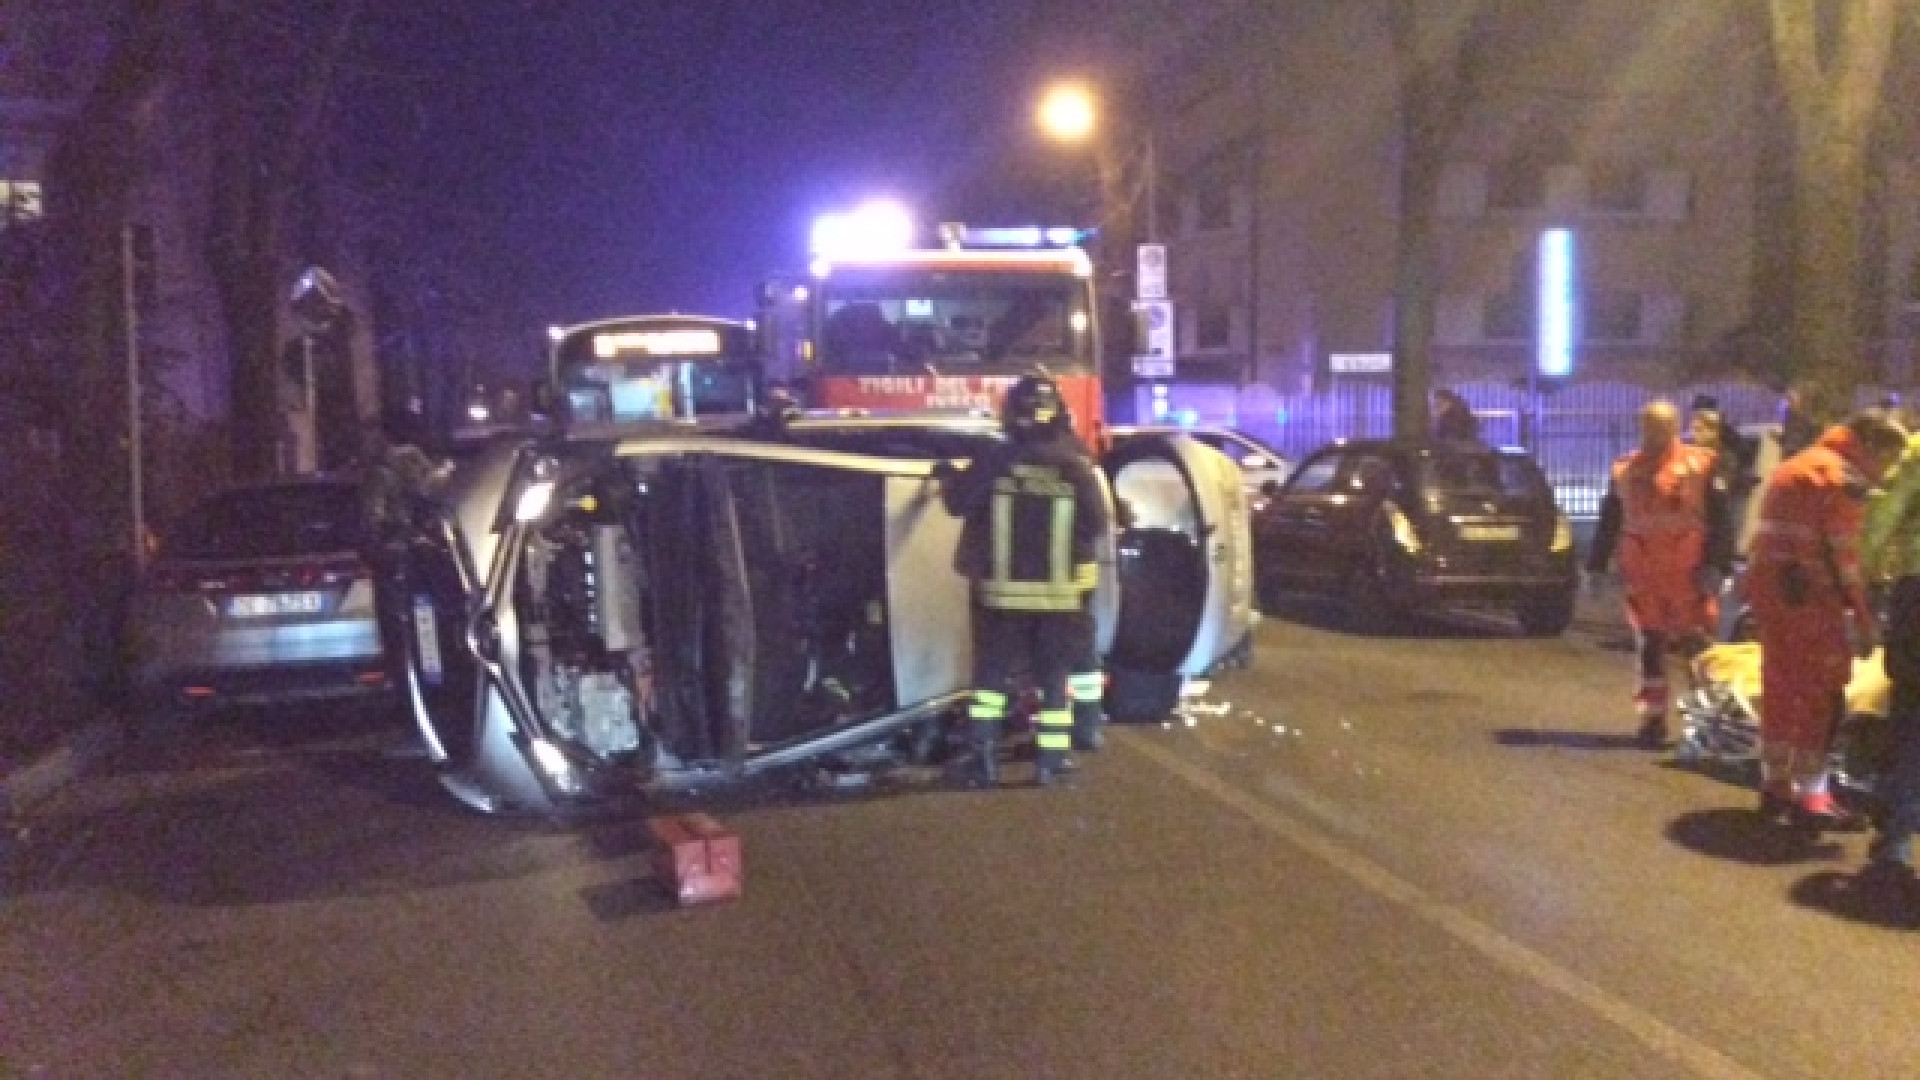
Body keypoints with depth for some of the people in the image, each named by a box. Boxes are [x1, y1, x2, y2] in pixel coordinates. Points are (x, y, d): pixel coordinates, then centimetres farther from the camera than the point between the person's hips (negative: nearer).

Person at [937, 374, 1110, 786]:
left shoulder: (991, 462, -7)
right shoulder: (1075, 466, -7)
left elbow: (959, 502, 6)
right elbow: (1097, 523, -2)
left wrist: (948, 475, 25)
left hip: (1002, 590, 0)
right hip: (1059, 592, 0)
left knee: (992, 671, 12)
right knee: (1053, 675, 10)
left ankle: (985, 755, 5)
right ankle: (1050, 759, 10)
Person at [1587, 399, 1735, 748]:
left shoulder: (1701, 465, 0)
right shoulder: (1624, 470, 12)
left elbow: (1720, 520, -4)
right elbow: (1609, 522, 17)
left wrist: (1716, 564, -14)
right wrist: (1596, 566, 13)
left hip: (1688, 575, -4)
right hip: (1641, 574, 4)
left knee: (1697, 644, 0)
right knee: (1649, 647, 7)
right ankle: (1653, 717, 15)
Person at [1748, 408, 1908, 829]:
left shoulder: (1797, 465, 20)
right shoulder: (1841, 476, -9)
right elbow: (1842, 556, -15)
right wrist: (1864, 620, -13)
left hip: (1770, 586, 9)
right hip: (1809, 596, -9)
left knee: (1782, 688, 15)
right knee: (1822, 692, -2)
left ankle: (1775, 783, 22)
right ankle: (1809, 794, -1)